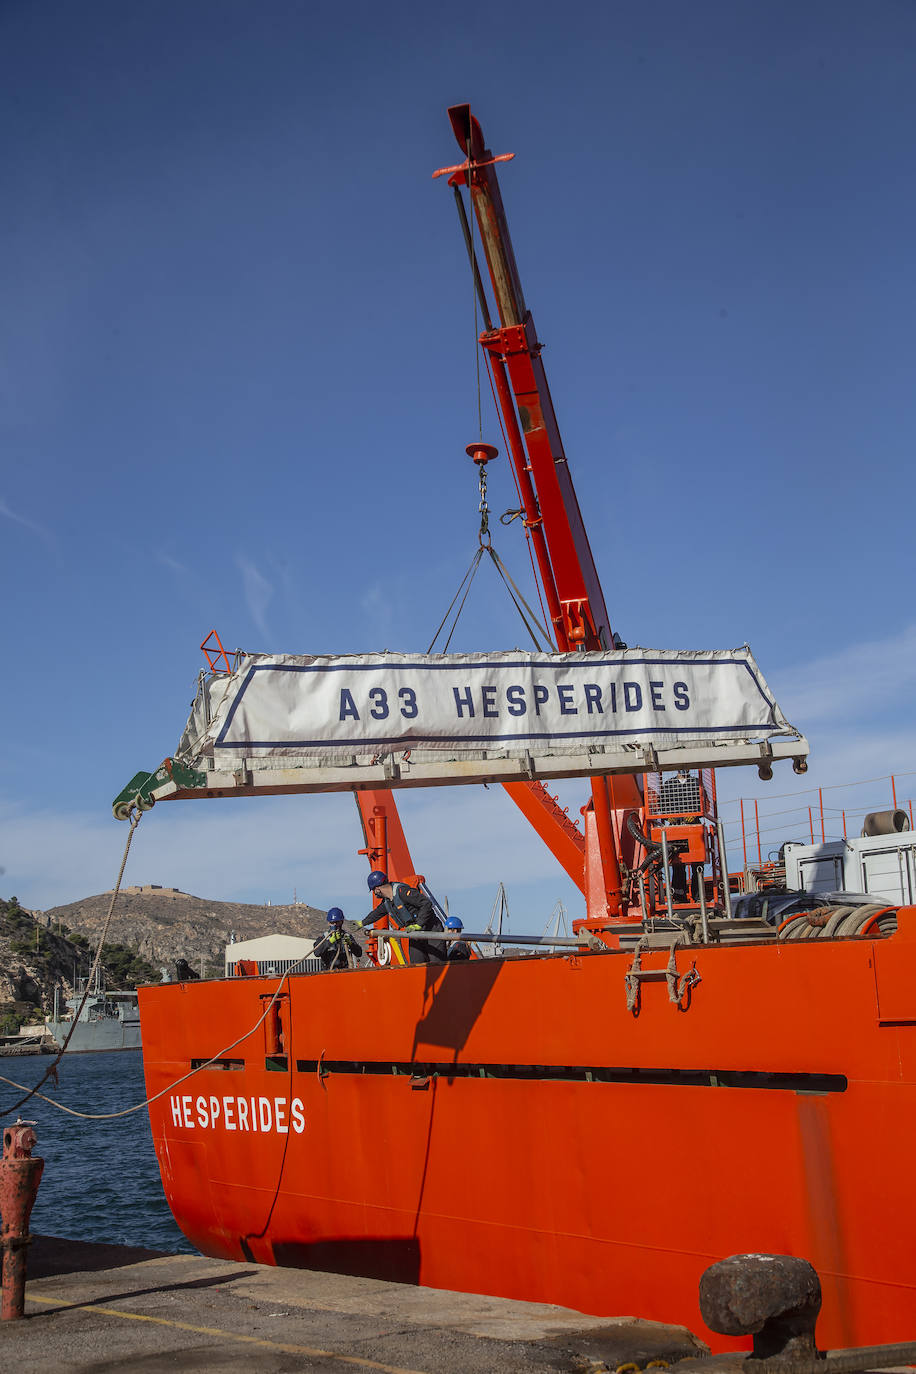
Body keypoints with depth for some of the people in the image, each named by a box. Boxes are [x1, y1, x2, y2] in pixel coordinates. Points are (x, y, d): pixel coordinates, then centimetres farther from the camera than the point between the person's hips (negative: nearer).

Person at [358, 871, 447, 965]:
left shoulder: (402, 891, -20)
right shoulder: (386, 901, 8)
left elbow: (426, 904, -27)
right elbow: (377, 913, 31)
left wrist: (418, 925, -30)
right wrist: (362, 923, 45)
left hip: (431, 930, -8)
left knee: (437, 966, -14)